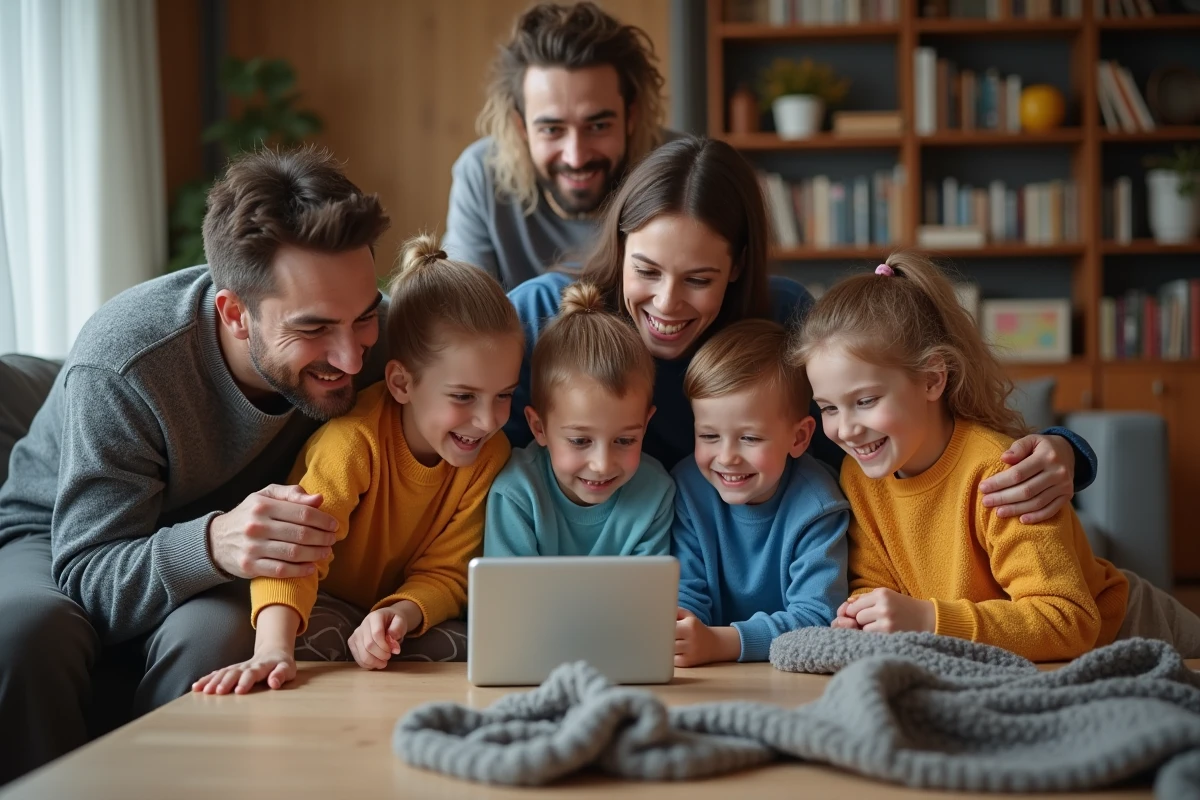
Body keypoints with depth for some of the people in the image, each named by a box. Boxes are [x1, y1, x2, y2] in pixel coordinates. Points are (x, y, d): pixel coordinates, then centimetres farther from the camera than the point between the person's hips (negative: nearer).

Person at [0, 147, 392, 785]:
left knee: (216, 632, -33)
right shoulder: (121, 366, -31)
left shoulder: (365, 334, -19)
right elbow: (87, 576, -32)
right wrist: (212, 545, -52)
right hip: (56, 541, -2)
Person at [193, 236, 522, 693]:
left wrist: (400, 613, -33)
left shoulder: (489, 455, -10)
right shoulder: (356, 440, -27)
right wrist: (274, 647, -54)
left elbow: (446, 572, -9)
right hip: (310, 615, -4)